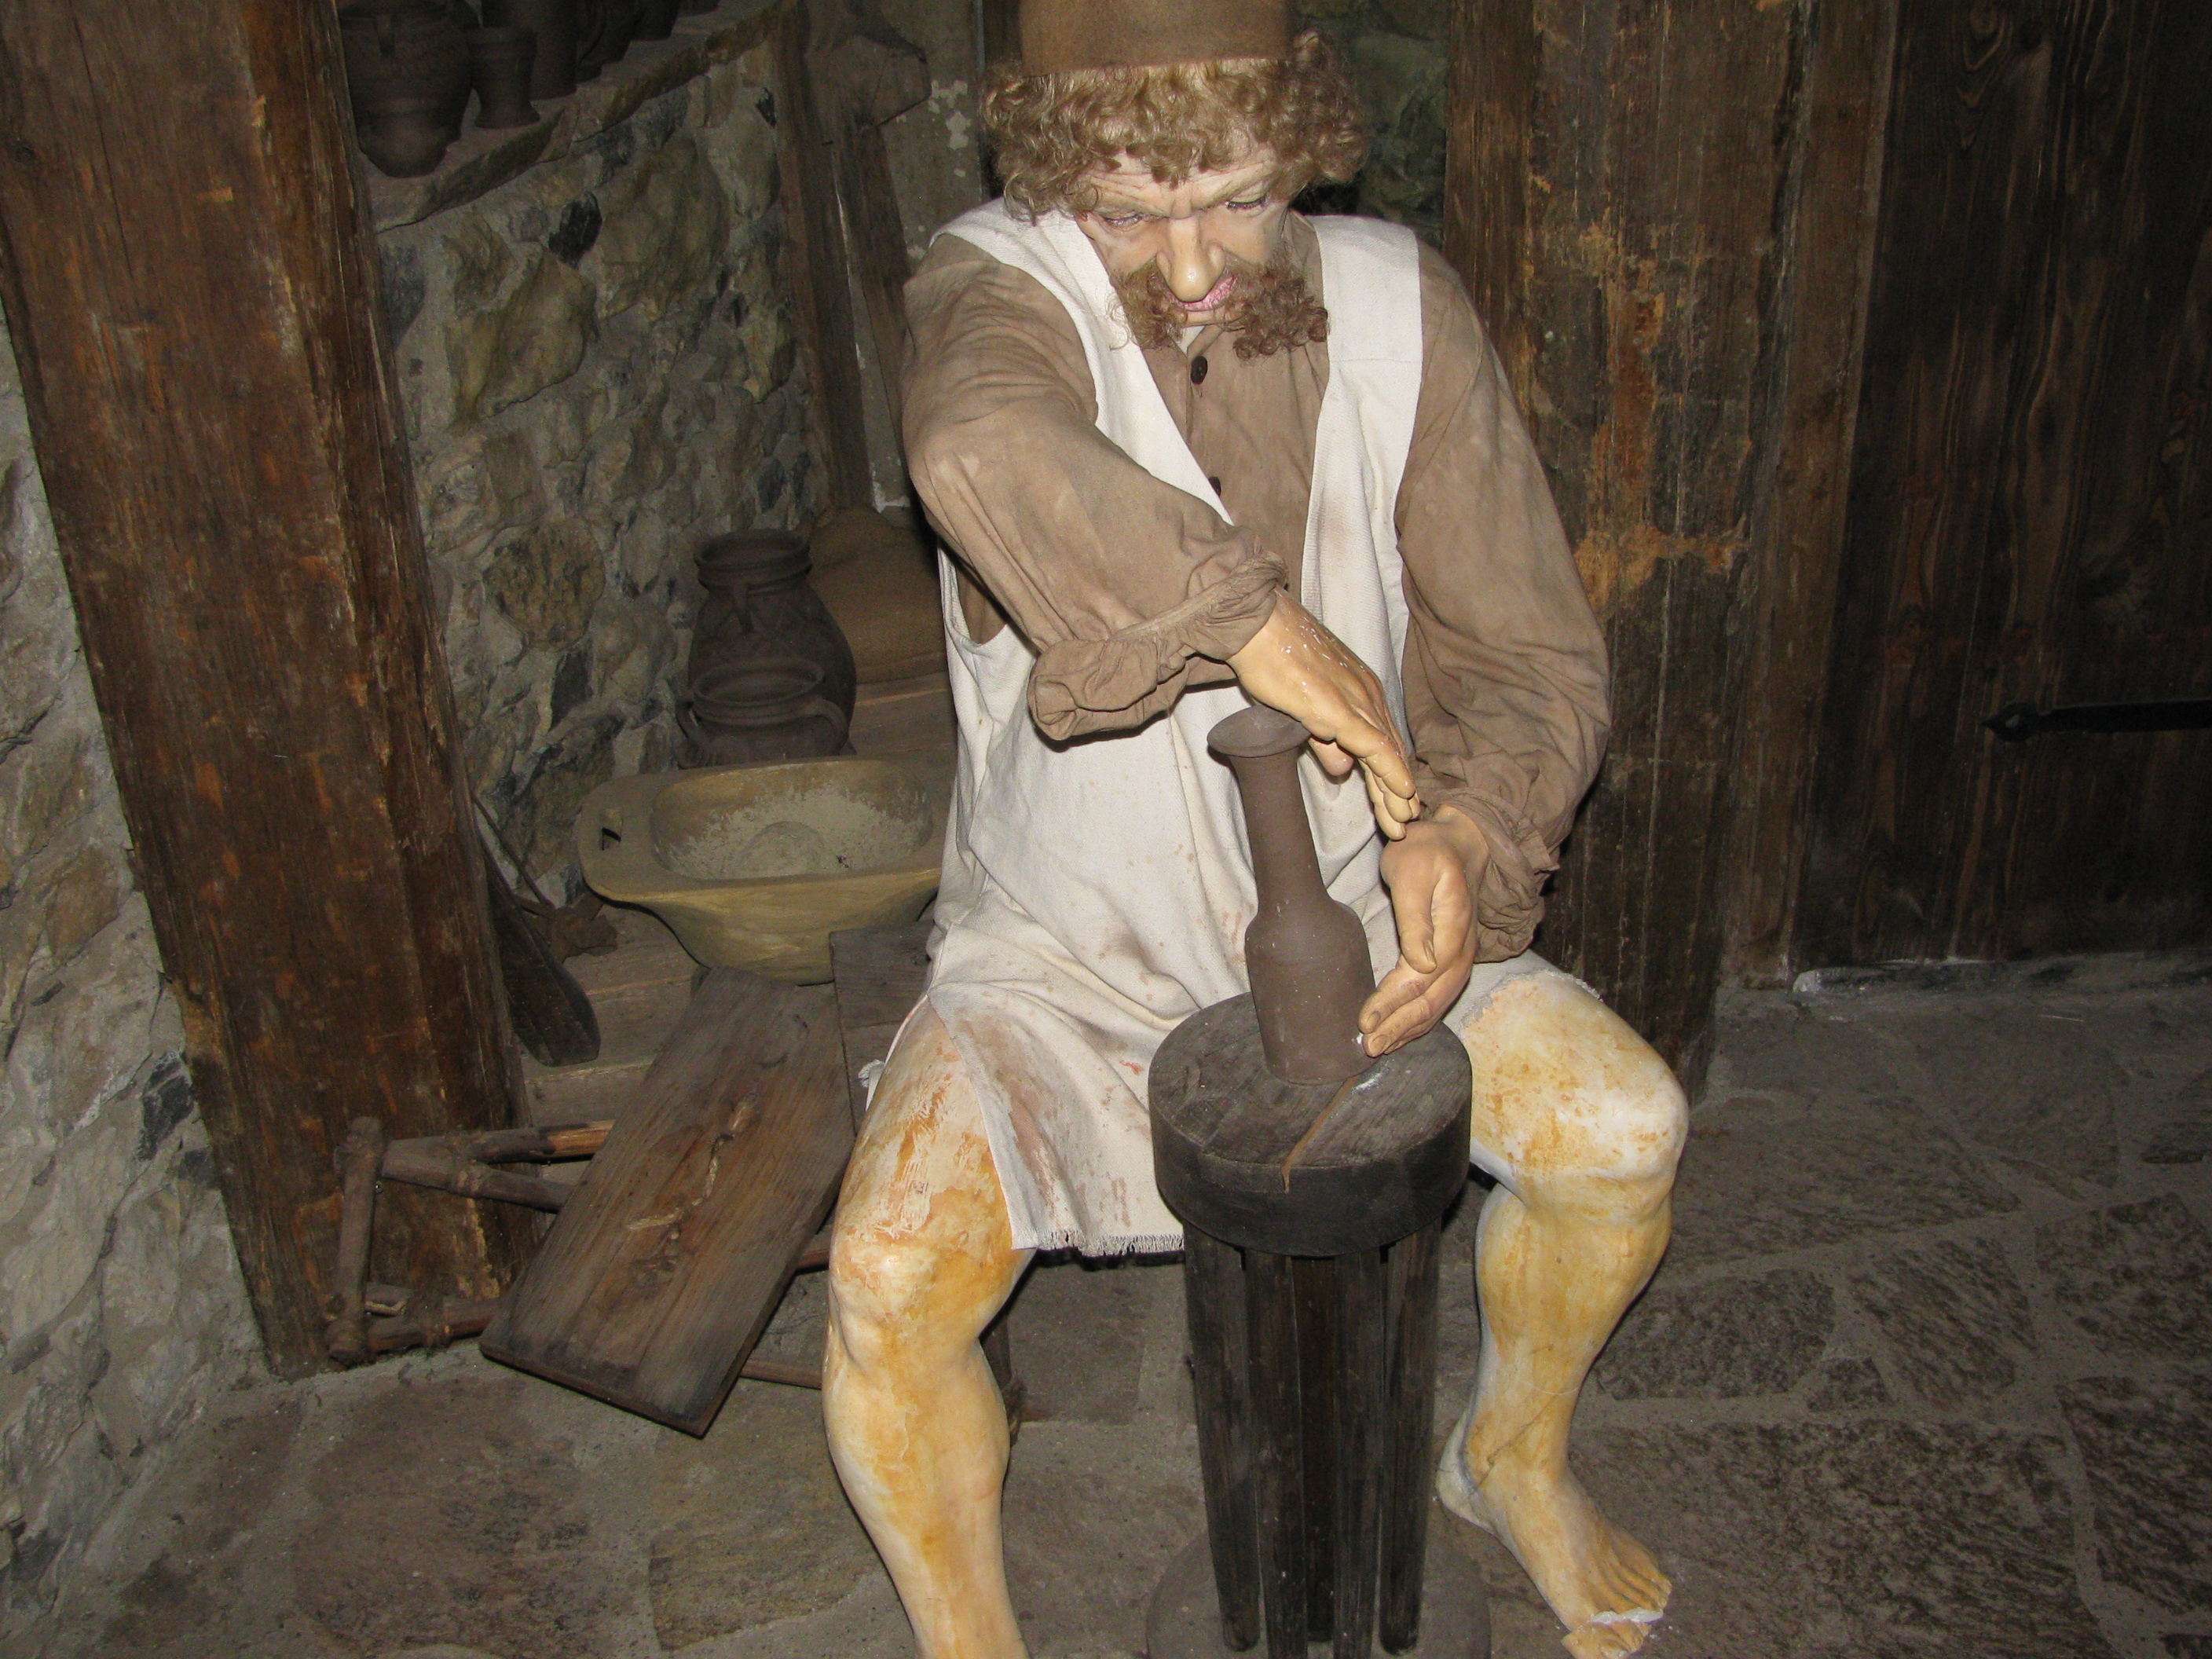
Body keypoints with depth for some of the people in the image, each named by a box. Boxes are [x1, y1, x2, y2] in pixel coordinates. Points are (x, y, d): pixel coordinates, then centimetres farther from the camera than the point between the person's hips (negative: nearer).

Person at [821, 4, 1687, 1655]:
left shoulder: (1399, 306, -7)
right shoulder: (997, 284, -15)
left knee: (1624, 1124, -13)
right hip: (1069, 946, -2)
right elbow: (984, 446, -43)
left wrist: (1463, 831, -26)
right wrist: (1260, 623, -45)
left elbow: (1533, 652, -6)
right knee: (889, 1276, -22)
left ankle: (1515, 1456, 19)